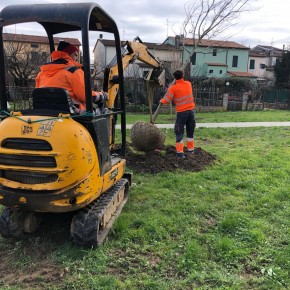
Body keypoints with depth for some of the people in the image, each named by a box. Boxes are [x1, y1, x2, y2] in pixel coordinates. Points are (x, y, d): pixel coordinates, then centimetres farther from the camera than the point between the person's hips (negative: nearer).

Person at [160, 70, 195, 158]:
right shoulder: (188, 84, 5)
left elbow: (167, 100, -8)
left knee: (179, 132, 3)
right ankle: (190, 149, 28)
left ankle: (180, 152, -1)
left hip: (181, 112, -4)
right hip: (191, 110, 4)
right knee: (190, 131, 17)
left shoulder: (173, 88, -7)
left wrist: (161, 101, 12)